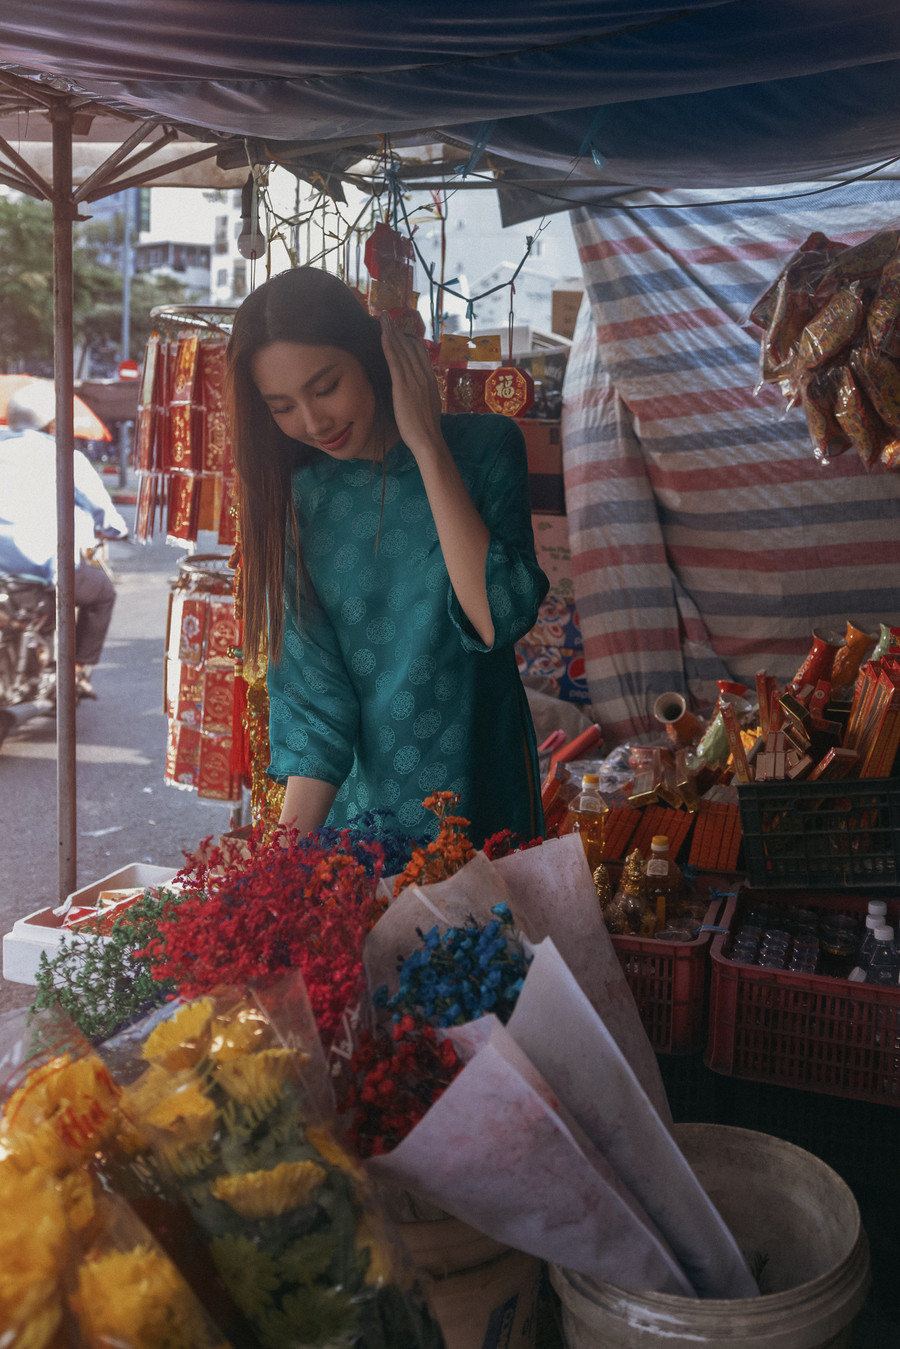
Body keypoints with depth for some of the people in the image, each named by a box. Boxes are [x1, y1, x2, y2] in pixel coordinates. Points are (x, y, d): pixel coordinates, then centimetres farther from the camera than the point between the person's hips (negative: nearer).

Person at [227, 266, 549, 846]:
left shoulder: (486, 448, -7)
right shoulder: (295, 497, -1)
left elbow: (497, 618, -22)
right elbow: (312, 695, -2)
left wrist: (427, 444, -18)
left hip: (482, 805, -2)